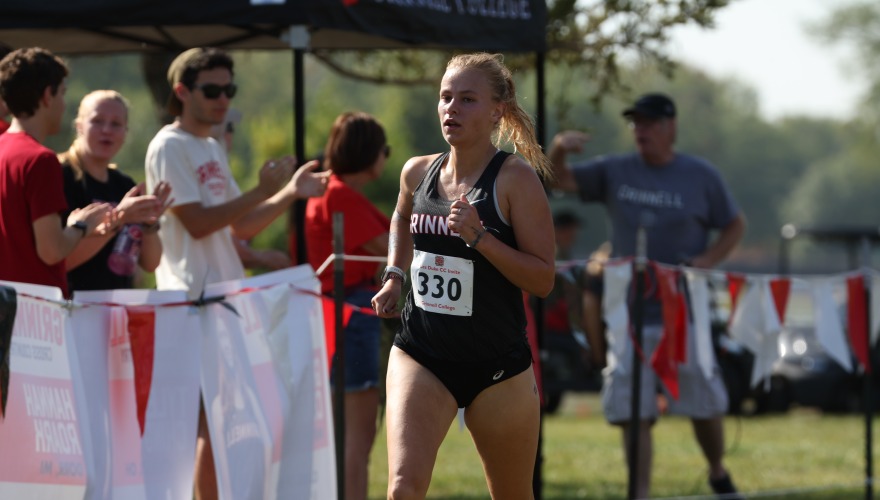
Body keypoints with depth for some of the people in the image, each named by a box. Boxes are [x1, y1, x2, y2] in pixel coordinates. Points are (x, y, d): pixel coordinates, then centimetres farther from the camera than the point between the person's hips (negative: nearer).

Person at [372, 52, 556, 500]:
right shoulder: (418, 172, 4)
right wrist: (394, 275, 15)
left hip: (497, 364, -2)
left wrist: (479, 236, -24)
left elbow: (542, 279, -14)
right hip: (420, 357, 2)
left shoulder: (515, 178, -10)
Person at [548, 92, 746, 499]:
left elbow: (735, 226, 8)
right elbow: (560, 181, 1)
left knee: (705, 404, 7)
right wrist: (558, 149, -20)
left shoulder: (701, 176, 1)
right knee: (633, 412, -3)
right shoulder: (615, 172, 5)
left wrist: (708, 260, -9)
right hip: (630, 312, 1)